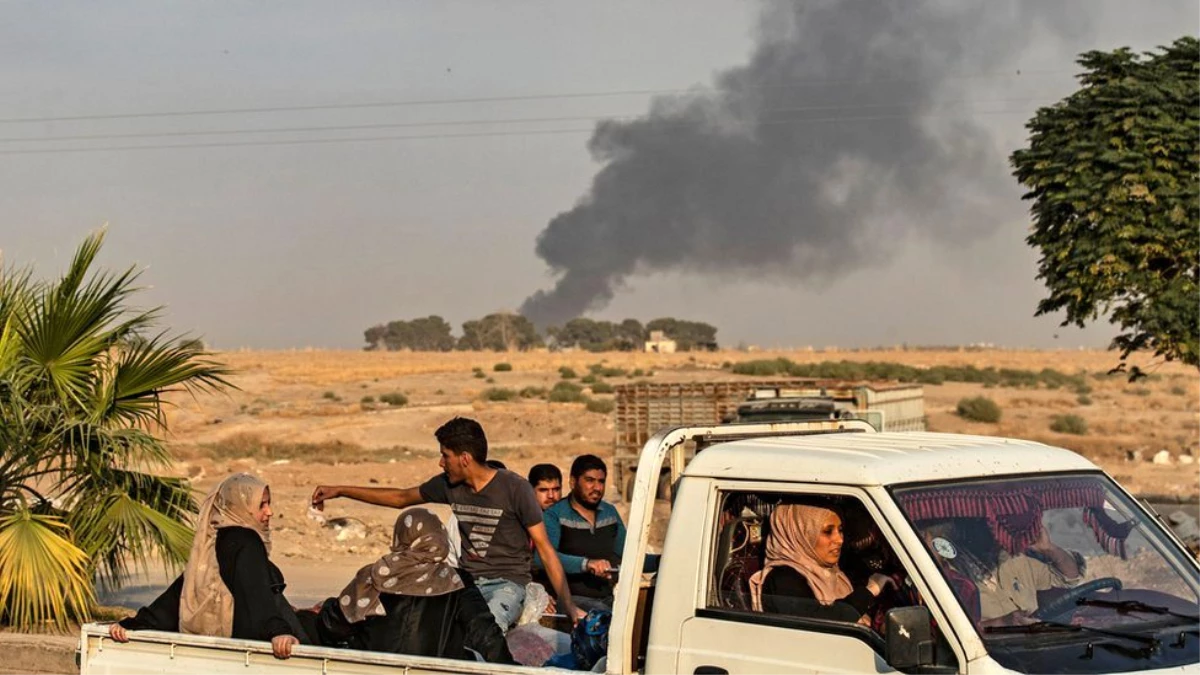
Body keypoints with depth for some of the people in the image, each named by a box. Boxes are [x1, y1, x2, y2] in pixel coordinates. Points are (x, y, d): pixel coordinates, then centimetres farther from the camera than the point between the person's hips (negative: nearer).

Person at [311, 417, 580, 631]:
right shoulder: (449, 485, 7)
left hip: (507, 583, -5)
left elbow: (546, 550, -9)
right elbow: (401, 498, 23)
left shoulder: (514, 488, -9)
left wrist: (568, 606, -18)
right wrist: (340, 491, 23)